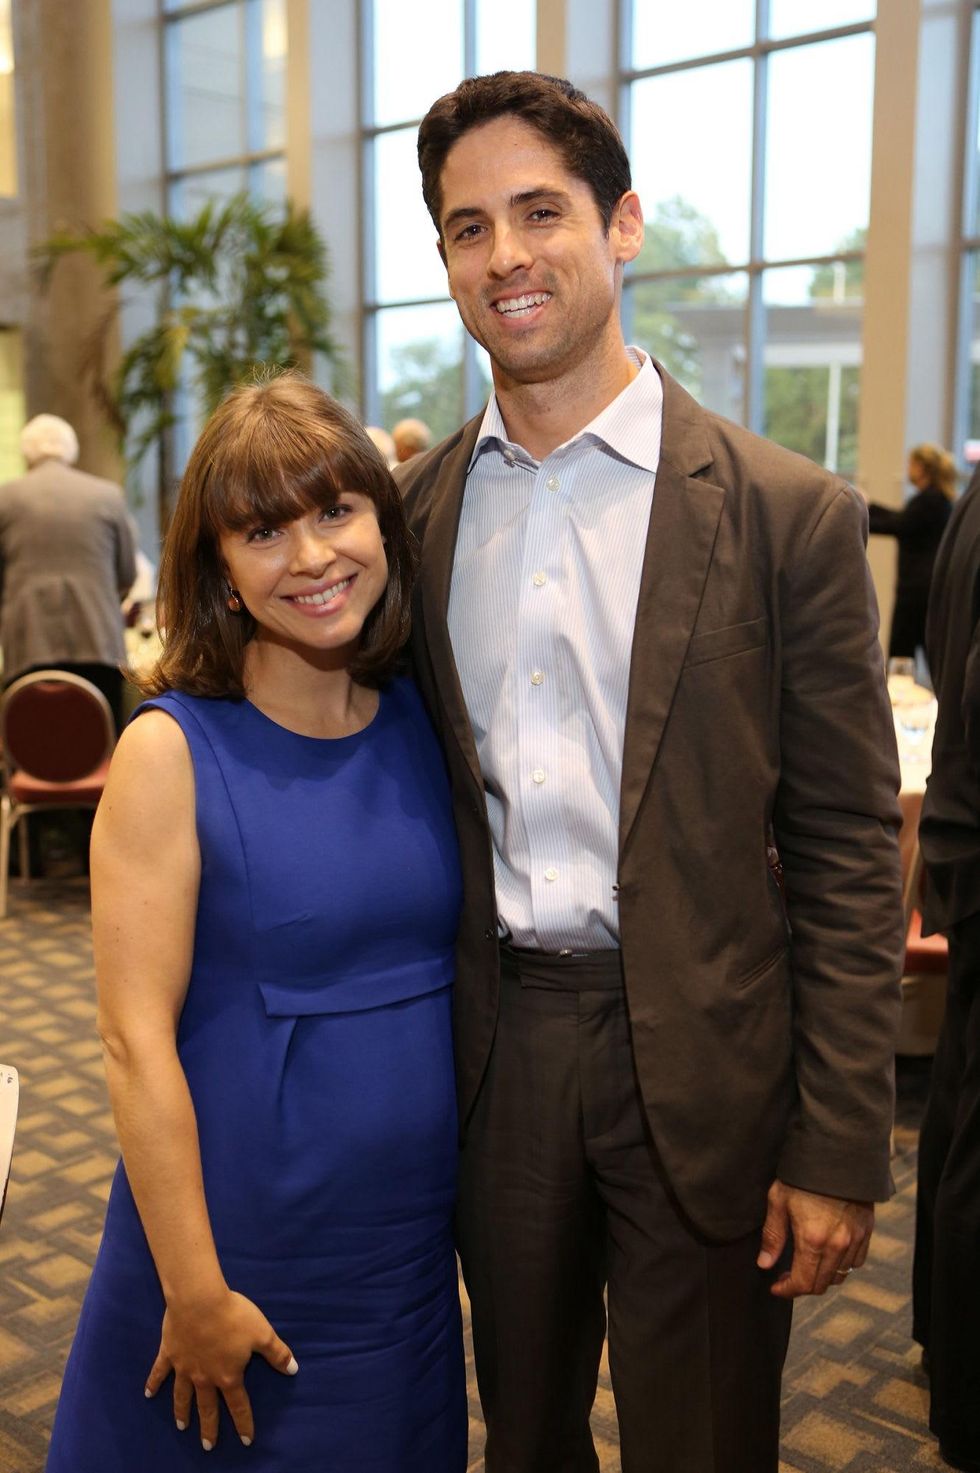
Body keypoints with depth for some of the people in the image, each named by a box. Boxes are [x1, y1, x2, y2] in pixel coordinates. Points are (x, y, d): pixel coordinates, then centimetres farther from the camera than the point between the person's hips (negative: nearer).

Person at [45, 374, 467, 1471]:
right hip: (244, 1239, -4)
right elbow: (136, 1037, -15)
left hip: (411, 1243, 4)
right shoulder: (172, 750, -15)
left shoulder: (423, 723, -1)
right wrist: (195, 1290, -14)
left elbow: (455, 966, 6)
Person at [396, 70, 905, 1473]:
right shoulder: (417, 509, 3)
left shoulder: (788, 515, -9)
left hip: (698, 1069, -3)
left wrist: (838, 1152, -10)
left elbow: (848, 855, -8)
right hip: (494, 1049, 4)